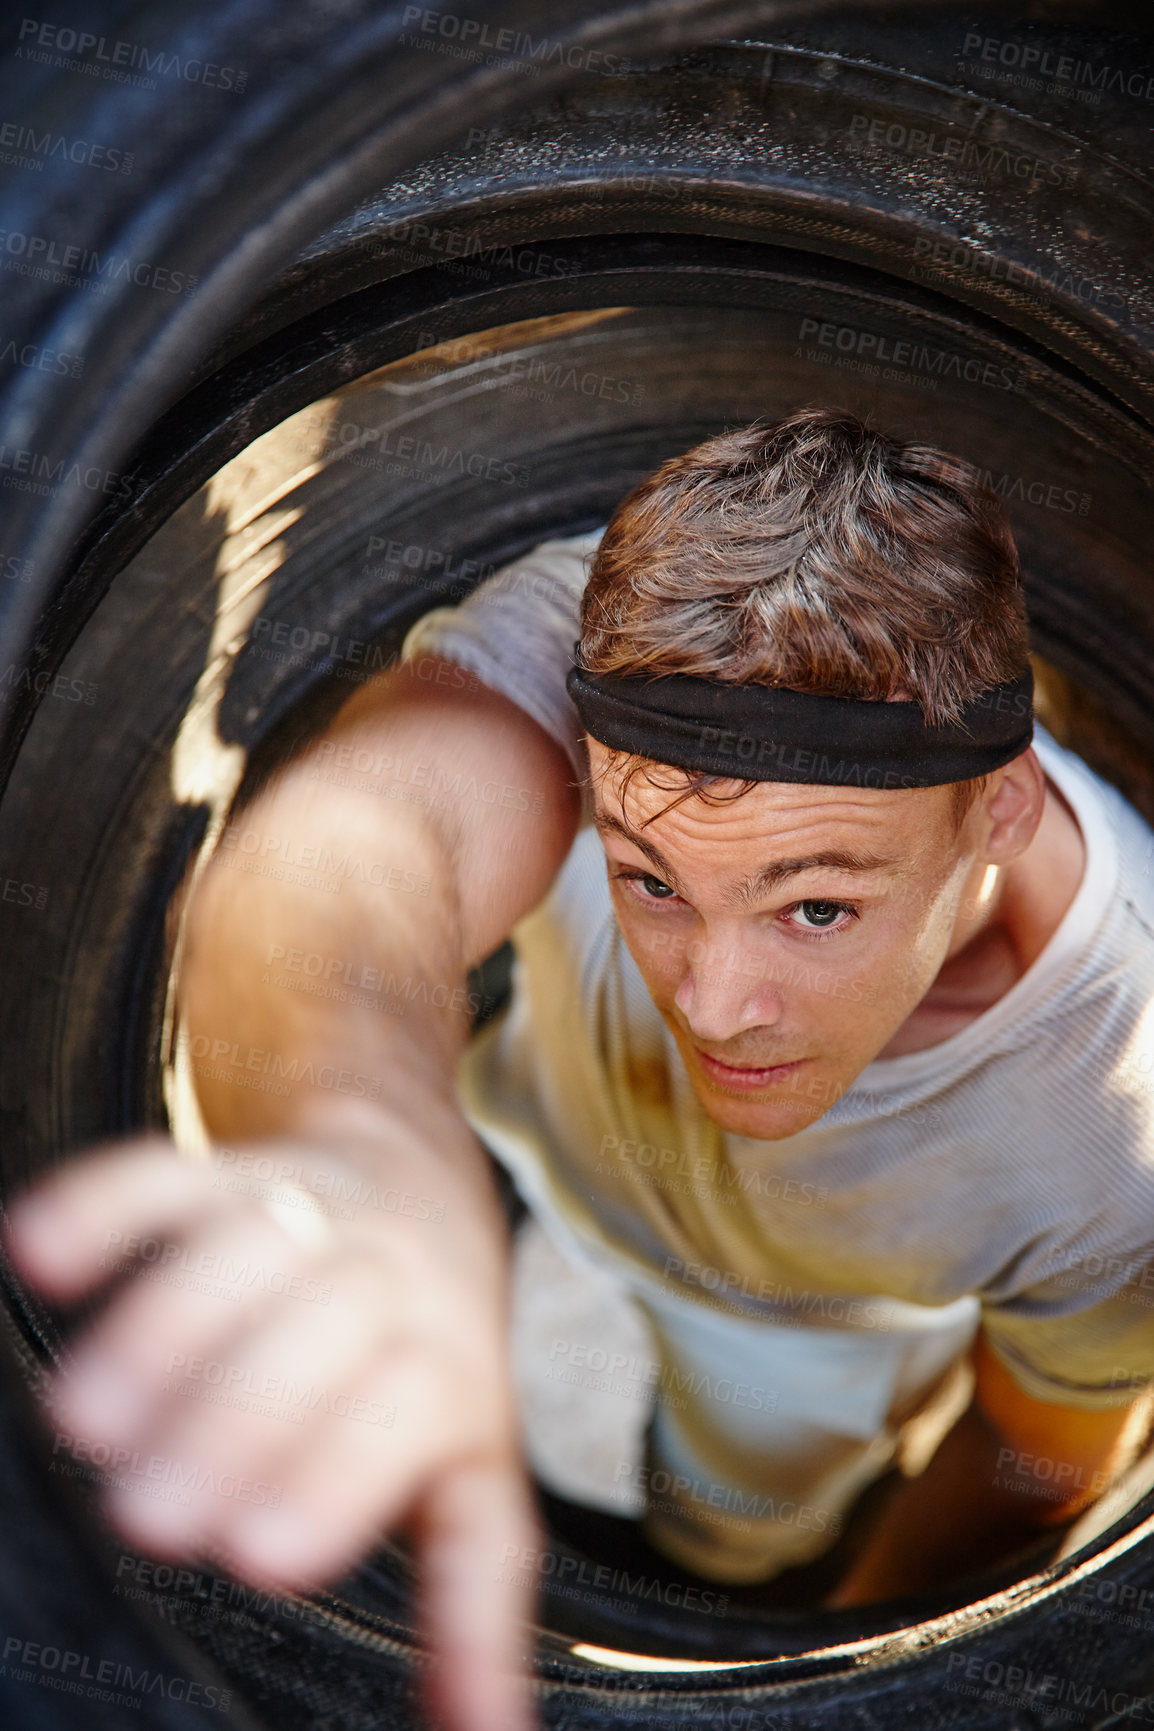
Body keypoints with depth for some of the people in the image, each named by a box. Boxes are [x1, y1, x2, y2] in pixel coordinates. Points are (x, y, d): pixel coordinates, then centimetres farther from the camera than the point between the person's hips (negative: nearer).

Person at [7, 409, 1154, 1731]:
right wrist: (370, 1146, -89)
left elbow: (1044, 1455, -18)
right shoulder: (599, 629, -44)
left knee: (728, 1538, 25)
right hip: (555, 1106, 1)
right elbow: (344, 850, -67)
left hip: (820, 1312, 0)